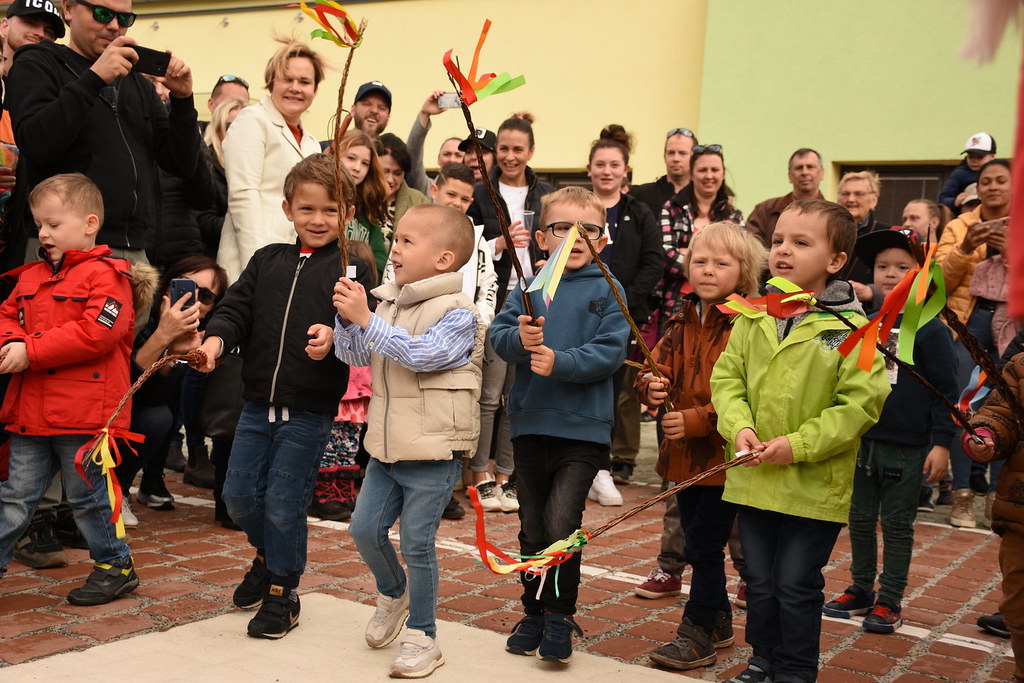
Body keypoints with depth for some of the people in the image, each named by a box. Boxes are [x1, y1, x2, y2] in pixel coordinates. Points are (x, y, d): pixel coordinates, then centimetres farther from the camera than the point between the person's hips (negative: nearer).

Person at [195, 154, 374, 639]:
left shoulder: (353, 270, -3)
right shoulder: (267, 261, 9)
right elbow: (236, 308, 3)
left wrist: (333, 337, -31)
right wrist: (216, 338, -17)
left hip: (310, 410, -4)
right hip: (258, 403, 5)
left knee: (283, 502, 0)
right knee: (238, 493, 11)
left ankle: (281, 593, 20)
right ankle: (268, 556, 40)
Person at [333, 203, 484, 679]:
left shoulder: (457, 312, -13)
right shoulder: (388, 303, 8)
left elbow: (420, 354, -28)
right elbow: (355, 355, 11)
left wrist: (366, 318, -27)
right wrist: (347, 320, -9)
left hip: (433, 452, -7)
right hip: (387, 447, 7)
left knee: (416, 544, -1)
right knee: (364, 528, 9)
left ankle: (422, 638, 16)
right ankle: (393, 594, 39)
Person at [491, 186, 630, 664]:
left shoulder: (608, 290, -1)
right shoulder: (528, 288, 7)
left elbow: (610, 351, -11)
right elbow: (497, 335, -2)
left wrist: (559, 361, -23)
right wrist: (520, 339, -23)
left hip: (584, 427, -3)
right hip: (530, 423, 4)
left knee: (561, 523, -13)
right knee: (532, 528, 14)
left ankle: (560, 616, 6)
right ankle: (535, 612, 30)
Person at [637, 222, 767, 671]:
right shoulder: (682, 323, 9)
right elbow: (655, 367, 11)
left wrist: (698, 420, -24)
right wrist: (651, 387, -13)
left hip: (726, 455, -7)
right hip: (685, 454, 8)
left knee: (704, 544, -2)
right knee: (698, 544, 17)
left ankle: (697, 634, 13)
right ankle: (719, 622, 35)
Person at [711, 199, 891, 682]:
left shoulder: (852, 328, -11)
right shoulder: (753, 319, 4)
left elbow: (862, 402, -14)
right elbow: (726, 377, 8)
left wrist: (798, 445, -18)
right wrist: (739, 426, -11)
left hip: (815, 485, -5)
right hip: (753, 479, 5)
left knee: (796, 584, 5)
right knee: (759, 580, 17)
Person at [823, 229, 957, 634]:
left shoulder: (930, 330, -8)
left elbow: (946, 392, -8)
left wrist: (941, 444, -12)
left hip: (907, 449, -5)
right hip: (861, 442, 5)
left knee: (897, 524, 6)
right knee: (860, 520, 13)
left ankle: (890, 601, 17)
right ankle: (861, 590, 28)